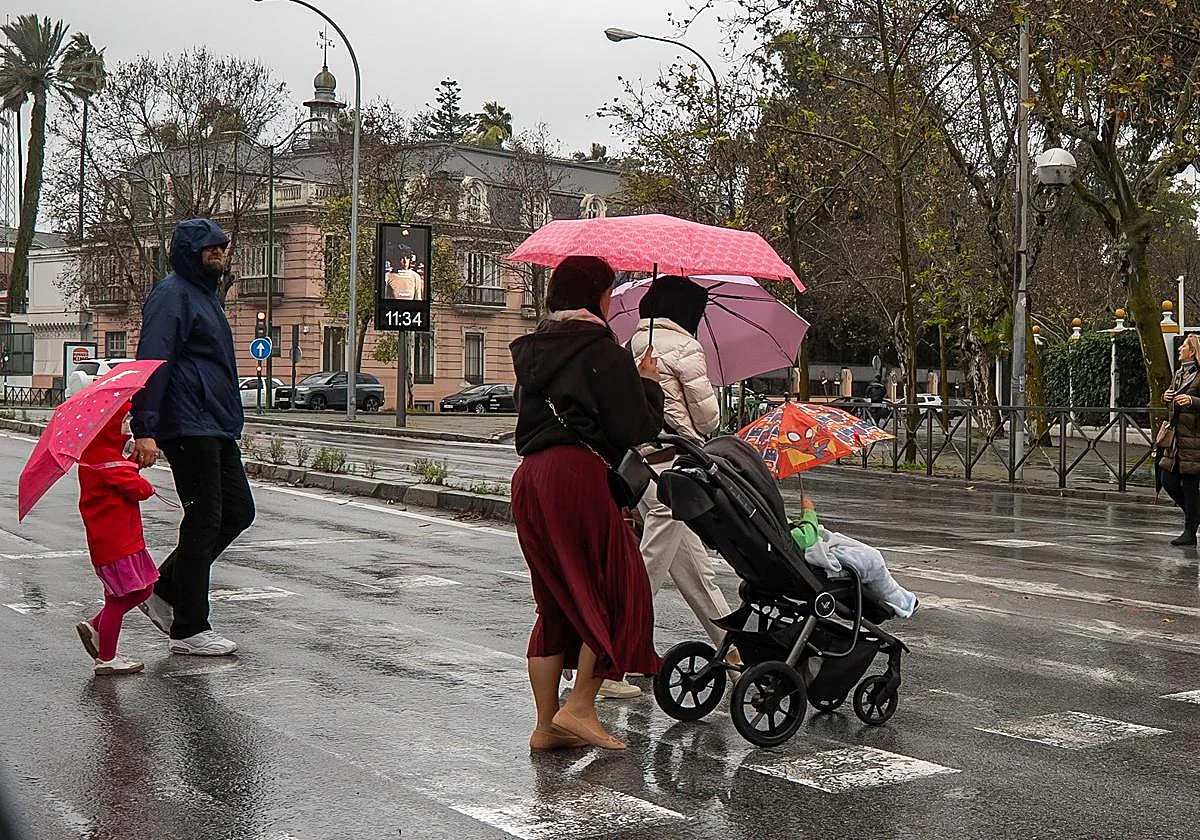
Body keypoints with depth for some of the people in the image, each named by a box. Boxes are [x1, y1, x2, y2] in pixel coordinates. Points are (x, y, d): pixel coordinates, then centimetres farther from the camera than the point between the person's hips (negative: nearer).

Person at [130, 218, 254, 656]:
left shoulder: (205, 295, 21)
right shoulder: (173, 294, -10)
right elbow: (152, 362, -19)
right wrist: (145, 431, -26)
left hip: (217, 428, 10)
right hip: (188, 428, -10)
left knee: (238, 511, 11)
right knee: (204, 522, -6)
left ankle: (165, 592, 20)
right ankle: (189, 629, 4)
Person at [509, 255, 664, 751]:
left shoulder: (533, 349, 18)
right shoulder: (602, 351, -5)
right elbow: (636, 429, -8)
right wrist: (648, 383, 10)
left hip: (529, 478, 8)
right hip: (576, 474, -8)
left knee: (557, 599, 13)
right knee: (618, 589, 4)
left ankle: (547, 724, 13)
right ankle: (579, 707, -3)